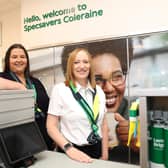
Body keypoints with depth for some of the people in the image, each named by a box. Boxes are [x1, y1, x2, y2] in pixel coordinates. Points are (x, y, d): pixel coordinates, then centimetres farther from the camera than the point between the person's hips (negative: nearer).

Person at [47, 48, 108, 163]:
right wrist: (69, 149, -22)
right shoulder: (60, 89, -10)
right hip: (72, 152, -4)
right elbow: (51, 126, -11)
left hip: (96, 150, 4)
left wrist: (105, 154, 5)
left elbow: (103, 124, 7)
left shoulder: (98, 91, 2)